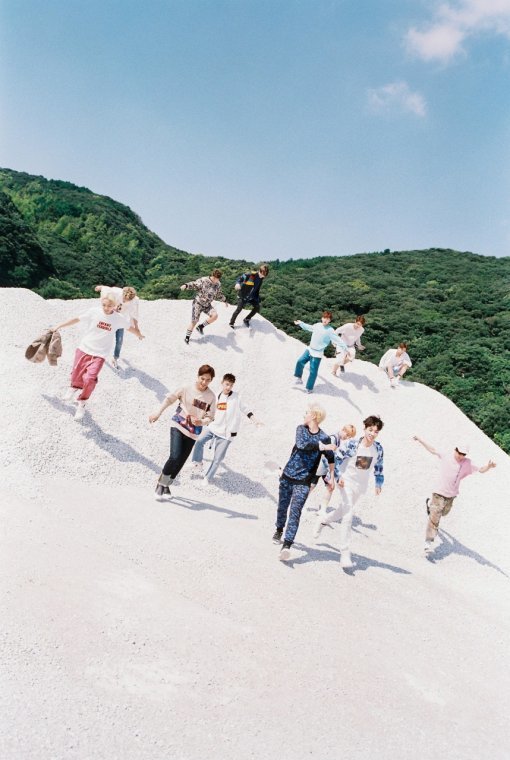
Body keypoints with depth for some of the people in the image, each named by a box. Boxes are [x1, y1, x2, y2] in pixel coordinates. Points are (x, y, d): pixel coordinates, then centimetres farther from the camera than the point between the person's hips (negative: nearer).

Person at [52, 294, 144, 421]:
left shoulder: (119, 318, -7)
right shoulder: (94, 311, -9)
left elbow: (130, 327, 11)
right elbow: (77, 319, -2)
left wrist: (139, 335, 28)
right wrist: (59, 326, 3)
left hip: (100, 354, -1)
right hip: (84, 348, 1)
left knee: (90, 379, -15)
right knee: (77, 375, 12)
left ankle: (81, 404, 8)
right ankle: (73, 388, 49)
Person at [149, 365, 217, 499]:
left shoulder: (211, 397, -6)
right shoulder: (186, 389, -10)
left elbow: (210, 417, -1)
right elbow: (169, 399, -2)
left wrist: (201, 422, -21)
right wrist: (158, 414, -6)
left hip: (193, 433, 3)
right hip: (178, 426, -2)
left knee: (180, 462, 6)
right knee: (175, 457, -18)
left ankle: (166, 485, 27)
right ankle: (161, 482, 4)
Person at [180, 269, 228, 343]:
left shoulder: (218, 284, -1)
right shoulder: (203, 280, -17)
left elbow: (219, 294, 17)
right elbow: (193, 284, -13)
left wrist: (224, 300, 27)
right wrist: (186, 285, -31)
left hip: (207, 305, 5)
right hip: (198, 303, -5)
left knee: (215, 315, -20)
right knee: (194, 321, -5)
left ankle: (201, 326, 0)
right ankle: (187, 337, 15)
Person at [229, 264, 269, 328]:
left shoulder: (261, 279, 0)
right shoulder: (251, 274, -21)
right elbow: (240, 278, -22)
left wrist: (258, 299, 9)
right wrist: (237, 283, -43)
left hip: (251, 296, 6)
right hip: (242, 295, -6)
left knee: (257, 307, -1)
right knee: (239, 309, -11)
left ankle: (246, 320, 16)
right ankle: (231, 323, 5)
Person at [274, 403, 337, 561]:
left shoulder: (324, 438, -6)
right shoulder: (301, 429, 0)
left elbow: (331, 459, 2)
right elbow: (302, 444, -20)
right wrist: (322, 446, -29)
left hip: (304, 480, -3)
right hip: (288, 475, 3)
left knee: (295, 511, -11)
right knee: (282, 506, 16)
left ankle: (287, 545, -16)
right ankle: (279, 530, 42)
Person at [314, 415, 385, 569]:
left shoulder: (378, 449, -7)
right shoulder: (353, 444, -20)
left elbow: (379, 466, 10)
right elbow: (337, 458, -12)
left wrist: (379, 483, 8)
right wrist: (338, 476, -18)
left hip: (360, 487, 5)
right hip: (346, 483, -5)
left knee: (343, 511, 21)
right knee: (348, 516, -12)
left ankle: (323, 520, 51)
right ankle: (345, 554, -7)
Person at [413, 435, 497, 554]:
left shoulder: (467, 463, -8)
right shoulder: (446, 454, -12)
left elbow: (481, 469, -8)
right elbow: (432, 450, 1)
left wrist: (489, 466, -29)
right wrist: (420, 440, 3)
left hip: (451, 494, 4)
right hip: (439, 491, -4)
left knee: (443, 512, 26)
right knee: (434, 517, -10)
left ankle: (430, 504, 57)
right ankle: (429, 542, -5)